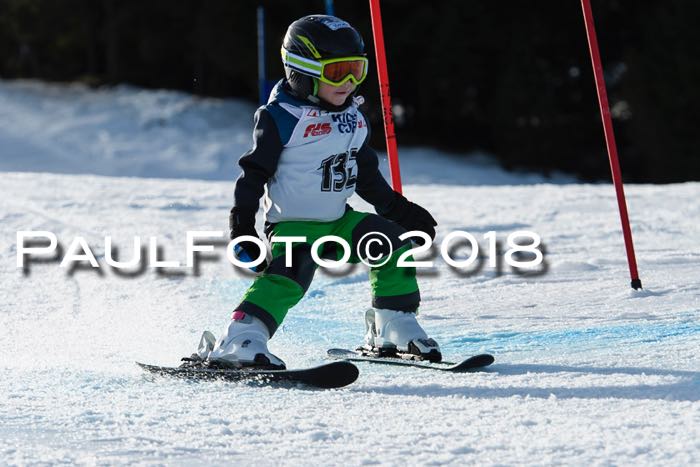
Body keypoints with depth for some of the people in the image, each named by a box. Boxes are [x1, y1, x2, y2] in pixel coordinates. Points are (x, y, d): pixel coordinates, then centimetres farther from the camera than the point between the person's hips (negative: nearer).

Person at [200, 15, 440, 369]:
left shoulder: (353, 116, 9)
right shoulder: (282, 117, -14)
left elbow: (367, 175, 21)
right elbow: (254, 173, -12)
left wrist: (400, 210, 20)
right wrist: (242, 228, -17)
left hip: (338, 220, 8)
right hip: (292, 223, -7)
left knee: (391, 242, 0)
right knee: (287, 278, -30)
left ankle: (394, 331, 9)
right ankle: (238, 343, -37)